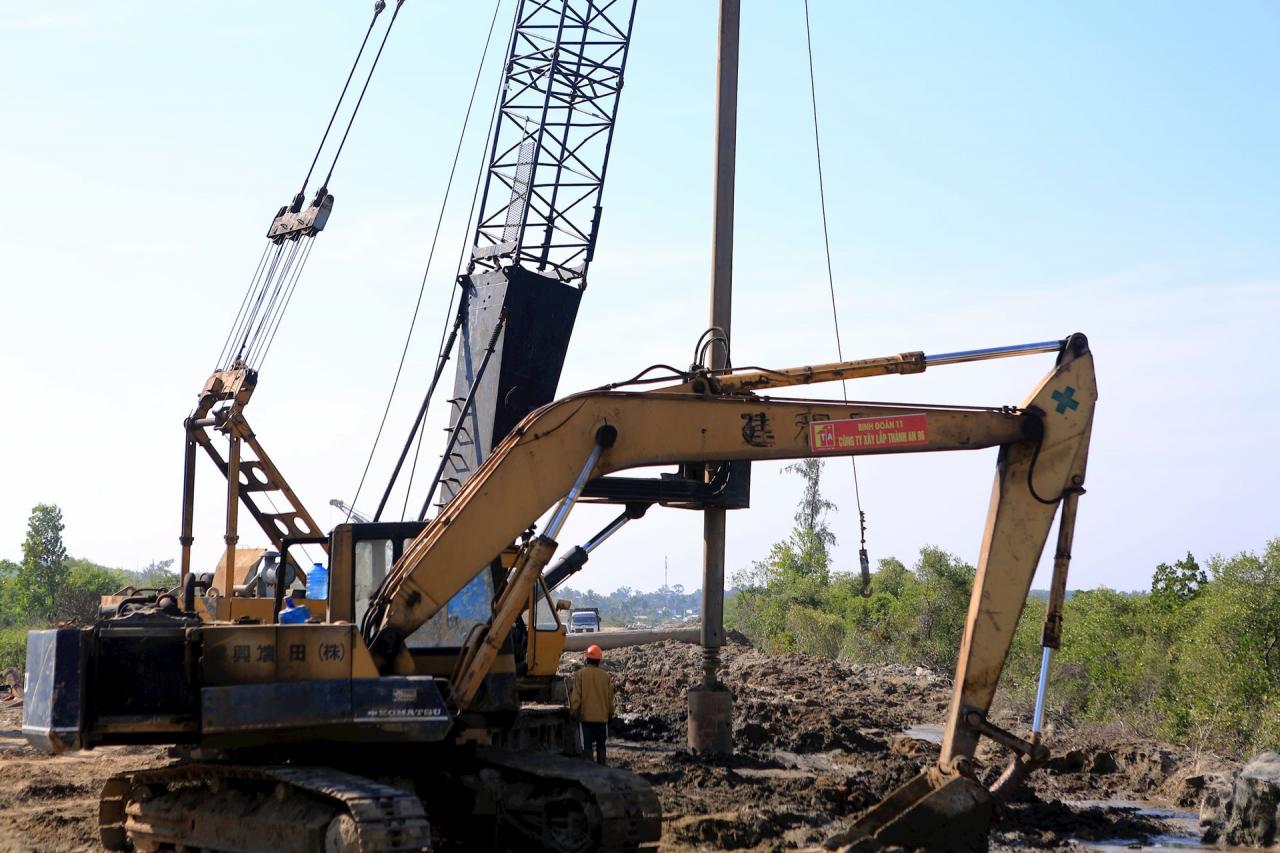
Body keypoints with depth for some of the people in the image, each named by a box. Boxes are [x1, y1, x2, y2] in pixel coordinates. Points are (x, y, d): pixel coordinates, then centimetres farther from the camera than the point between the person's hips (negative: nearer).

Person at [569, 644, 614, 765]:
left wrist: (573, 711, 2)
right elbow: (610, 696, 6)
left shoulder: (580, 674, -7)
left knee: (587, 745, 2)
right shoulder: (605, 676, -1)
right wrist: (610, 712, 19)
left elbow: (576, 696, -8)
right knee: (601, 745, 12)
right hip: (602, 716, 2)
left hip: (586, 716, -2)